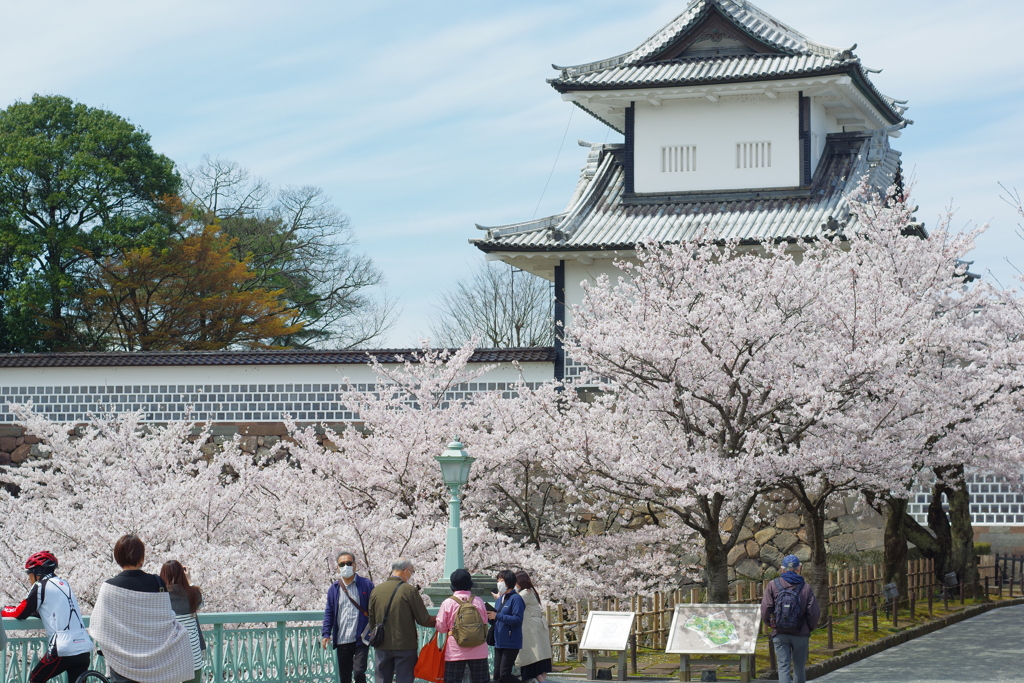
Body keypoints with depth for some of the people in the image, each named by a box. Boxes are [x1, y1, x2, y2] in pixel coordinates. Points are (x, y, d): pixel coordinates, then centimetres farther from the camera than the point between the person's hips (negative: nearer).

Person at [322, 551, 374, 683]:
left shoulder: (366, 585, 2)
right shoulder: (334, 589, 11)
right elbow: (329, 613, 13)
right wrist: (326, 634, 2)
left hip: (360, 639, -4)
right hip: (342, 641, 4)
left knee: (359, 671, -14)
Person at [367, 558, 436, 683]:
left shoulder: (376, 590, 2)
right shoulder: (409, 591, -11)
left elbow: (371, 621, 9)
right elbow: (423, 620, -9)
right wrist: (438, 621, 9)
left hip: (382, 646, 4)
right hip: (405, 645, -4)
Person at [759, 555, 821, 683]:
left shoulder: (773, 585, -3)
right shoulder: (805, 587, -2)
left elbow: (765, 611, -6)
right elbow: (814, 613, -5)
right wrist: (810, 627, 14)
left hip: (780, 634, 0)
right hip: (801, 634, 1)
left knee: (783, 667, 0)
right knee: (799, 668, 13)